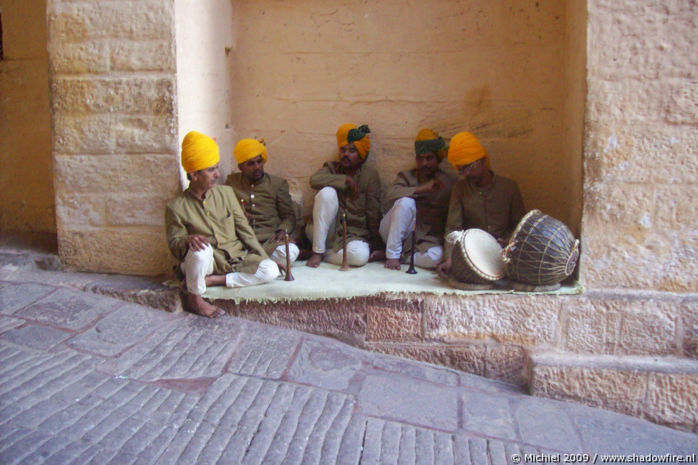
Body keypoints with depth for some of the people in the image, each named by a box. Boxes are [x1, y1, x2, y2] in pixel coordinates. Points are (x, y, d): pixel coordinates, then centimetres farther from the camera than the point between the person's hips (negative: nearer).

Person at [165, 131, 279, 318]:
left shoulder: (226, 192, 4)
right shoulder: (176, 207, -7)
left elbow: (244, 229, 7)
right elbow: (174, 243, -5)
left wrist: (265, 258, 4)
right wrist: (188, 240, -30)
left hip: (235, 258, 4)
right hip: (206, 261, -4)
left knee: (270, 270, -21)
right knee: (201, 249, -38)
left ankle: (213, 280, -15)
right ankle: (194, 297, -14)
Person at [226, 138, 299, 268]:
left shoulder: (278, 183, 15)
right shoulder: (232, 182, 18)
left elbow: (289, 215, 13)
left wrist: (283, 230, -9)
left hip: (270, 239, 1)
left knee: (290, 251, -34)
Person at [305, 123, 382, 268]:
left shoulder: (370, 175, 1)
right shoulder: (331, 168, 5)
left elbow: (373, 212, -1)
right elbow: (314, 180, -18)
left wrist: (375, 244, -3)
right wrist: (346, 180, -18)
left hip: (354, 234, -1)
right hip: (329, 232, 1)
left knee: (360, 256, -35)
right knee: (327, 192, -25)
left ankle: (325, 254, -6)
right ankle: (317, 251, -20)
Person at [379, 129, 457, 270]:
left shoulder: (450, 182, 6)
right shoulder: (407, 176, 7)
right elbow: (391, 193, -16)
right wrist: (422, 189, -24)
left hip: (428, 239, 0)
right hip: (396, 234, 0)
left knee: (435, 257, -33)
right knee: (406, 202, -28)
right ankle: (392, 254, -22)